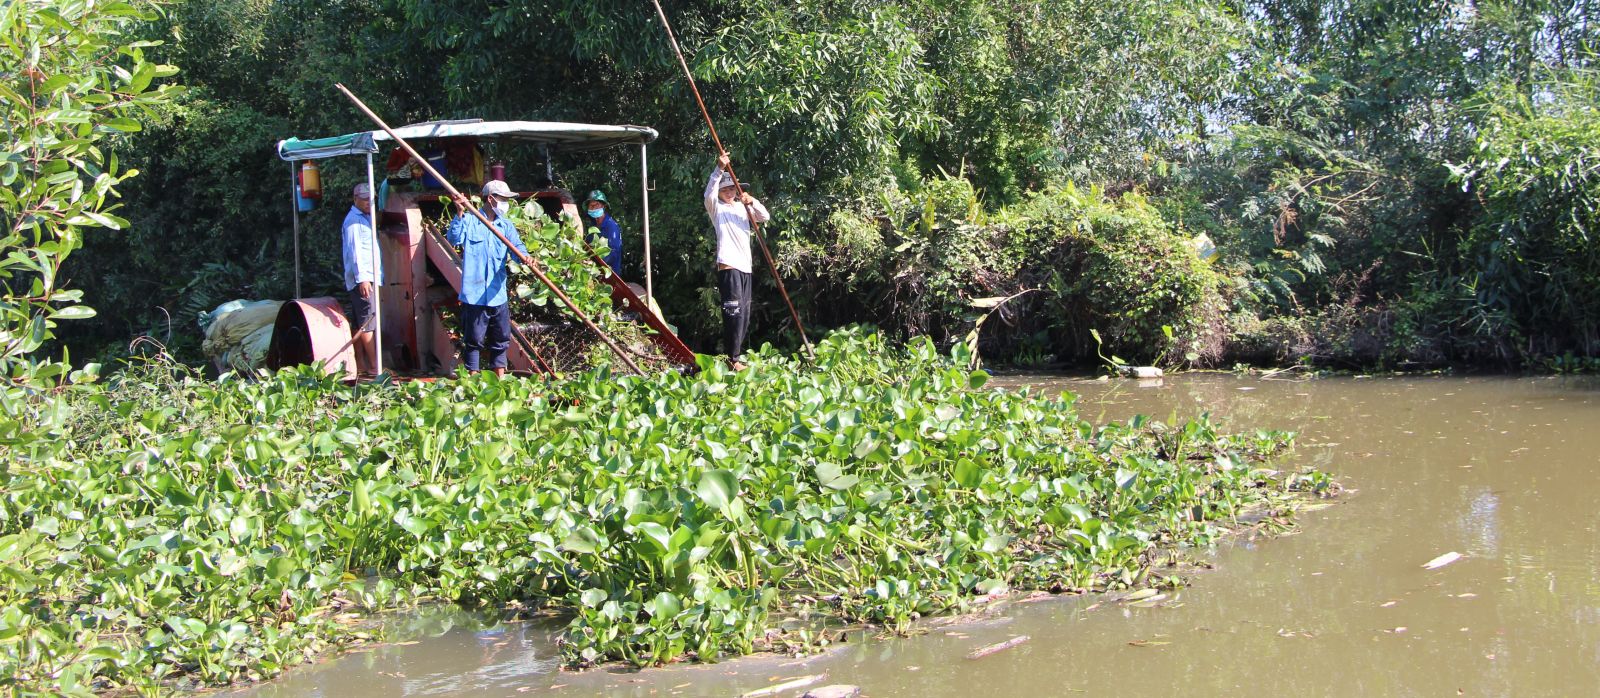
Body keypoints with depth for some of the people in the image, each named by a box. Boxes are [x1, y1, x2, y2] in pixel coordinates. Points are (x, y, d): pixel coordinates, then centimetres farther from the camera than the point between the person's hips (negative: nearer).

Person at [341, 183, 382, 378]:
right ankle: (375, 368, -14)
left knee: (359, 325, 8)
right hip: (362, 280, -10)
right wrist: (362, 278, -22)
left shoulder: (366, 219, 21)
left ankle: (361, 368, 9)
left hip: (369, 279, 10)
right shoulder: (353, 220, -8)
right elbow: (354, 251, -16)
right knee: (368, 323, -11)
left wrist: (374, 277, 21)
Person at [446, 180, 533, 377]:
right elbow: (453, 239, -17)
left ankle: (500, 378, 22)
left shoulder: (506, 226, 11)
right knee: (474, 340, 2)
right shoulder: (469, 221, -1)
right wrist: (460, 213, -29)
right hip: (474, 293, -5)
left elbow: (517, 246, -3)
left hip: (498, 294, 5)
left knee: (501, 339, 12)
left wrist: (524, 257, -27)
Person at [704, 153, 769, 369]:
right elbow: (709, 194, -20)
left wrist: (752, 202, -9)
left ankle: (736, 354, 21)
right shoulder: (716, 207, 2)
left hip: (745, 266, 7)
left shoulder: (743, 207, 18)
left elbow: (765, 217, 8)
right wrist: (719, 169, -30)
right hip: (728, 266, -7)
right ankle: (732, 360, -13)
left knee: (744, 315, 11)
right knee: (734, 313, -14)